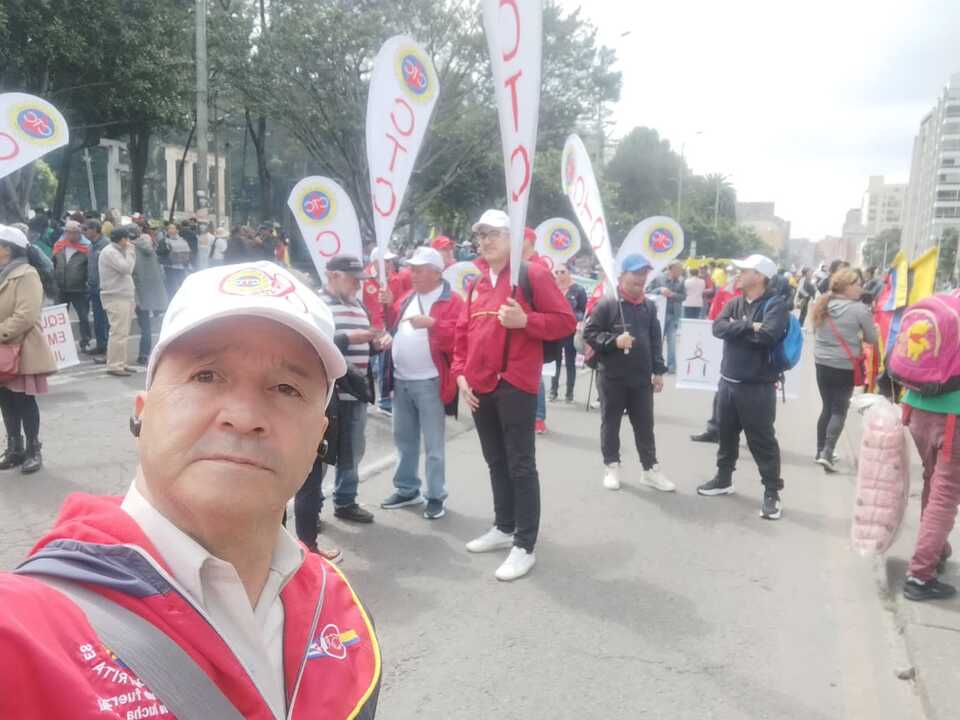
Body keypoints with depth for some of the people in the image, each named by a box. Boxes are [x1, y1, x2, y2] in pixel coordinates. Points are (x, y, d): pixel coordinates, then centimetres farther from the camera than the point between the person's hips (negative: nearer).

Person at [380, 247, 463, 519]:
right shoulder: (407, 298, 16)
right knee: (404, 439, 16)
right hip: (401, 381, 7)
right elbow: (391, 326, 23)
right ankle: (407, 489, 29)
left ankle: (436, 497, 11)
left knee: (433, 445, 0)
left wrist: (432, 323, -28)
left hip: (430, 383, -7)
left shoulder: (452, 301, -6)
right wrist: (386, 307, 5)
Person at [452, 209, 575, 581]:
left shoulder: (532, 274, -5)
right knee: (496, 462, 17)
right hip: (480, 387, 7)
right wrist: (461, 374, 7)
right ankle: (504, 528, 31)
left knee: (520, 465, -2)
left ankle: (525, 546, 4)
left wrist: (525, 320, -20)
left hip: (515, 384, -7)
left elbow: (565, 321, -7)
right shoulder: (477, 284, 15)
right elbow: (463, 333, 18)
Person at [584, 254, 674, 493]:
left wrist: (658, 371, 10)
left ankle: (650, 469, 21)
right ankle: (612, 466, 22)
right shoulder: (607, 304, -8)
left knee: (645, 425, 11)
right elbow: (589, 333, -8)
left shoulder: (649, 306, 8)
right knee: (610, 424, 9)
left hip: (642, 378, 4)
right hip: (612, 377, -4)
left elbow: (656, 341, 13)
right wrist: (614, 340, -21)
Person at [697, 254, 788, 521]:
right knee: (726, 433, 18)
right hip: (728, 381, 7)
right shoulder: (734, 303, 9)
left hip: (758, 386, -7)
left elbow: (767, 336, -27)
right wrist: (748, 326, -19)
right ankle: (723, 479, 35)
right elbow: (718, 328, -8)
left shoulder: (775, 304, -11)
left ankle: (772, 492, 11)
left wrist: (735, 329, -13)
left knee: (762, 440, 0)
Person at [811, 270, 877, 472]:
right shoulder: (859, 309, -13)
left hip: (822, 363, 5)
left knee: (827, 408, 15)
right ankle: (827, 453, -8)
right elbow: (872, 338, -5)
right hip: (845, 367, -5)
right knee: (840, 410, 1)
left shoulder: (822, 304, 3)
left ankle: (821, 451, 20)